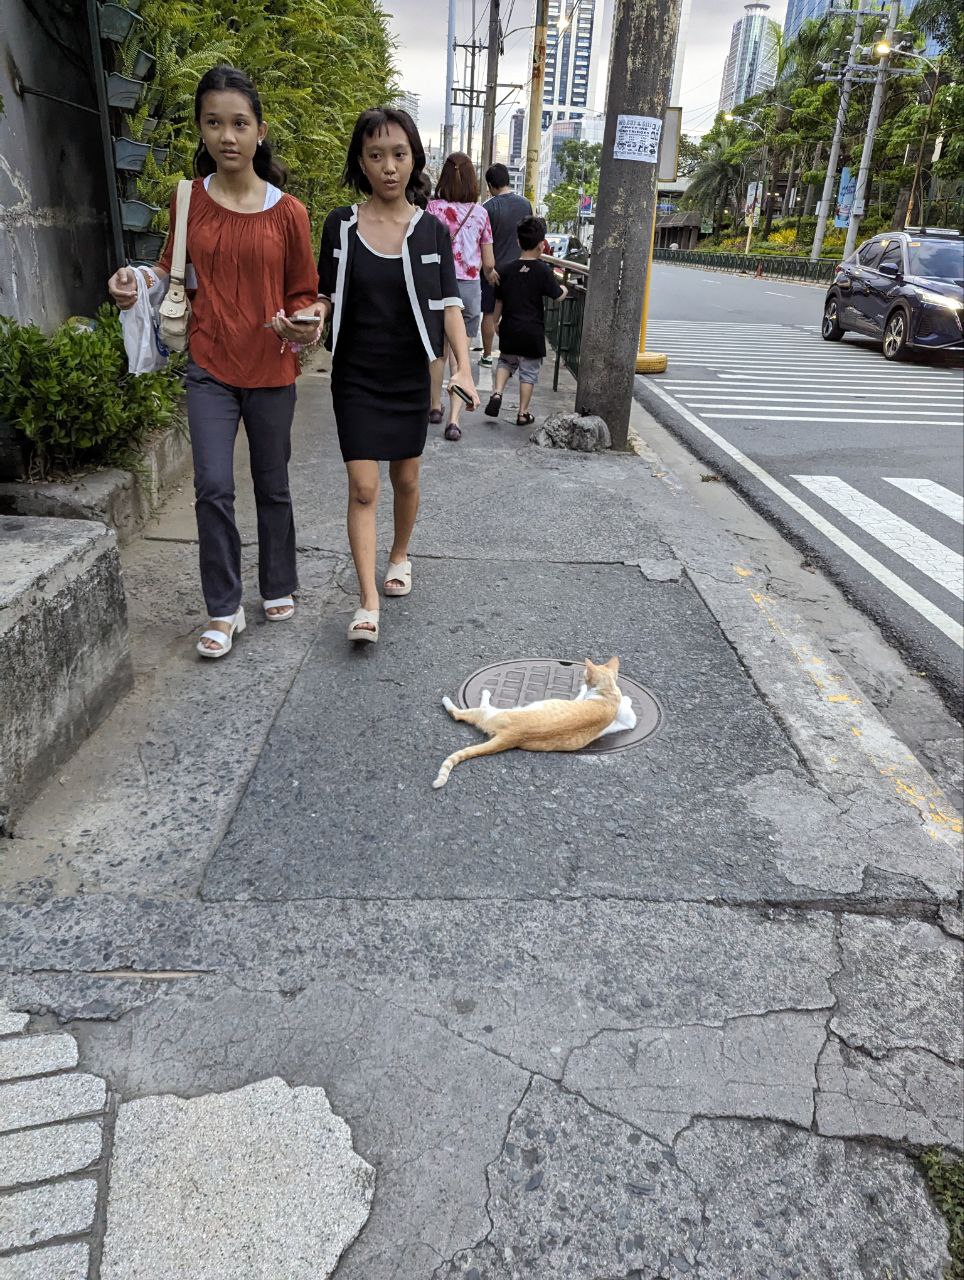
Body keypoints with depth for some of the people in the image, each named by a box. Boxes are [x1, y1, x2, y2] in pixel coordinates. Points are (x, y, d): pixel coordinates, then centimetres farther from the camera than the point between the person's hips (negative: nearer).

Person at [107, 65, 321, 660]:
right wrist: (139, 282, -6)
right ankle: (224, 611, 7)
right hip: (211, 369, 1)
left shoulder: (288, 212, -3)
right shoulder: (189, 201, 2)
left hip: (272, 370, 0)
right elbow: (175, 270, 15)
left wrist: (305, 322, -17)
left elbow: (303, 294, 5)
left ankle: (279, 588, 30)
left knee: (273, 486, 12)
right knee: (213, 489, -7)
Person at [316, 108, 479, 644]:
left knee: (405, 479, 12)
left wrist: (463, 368, -16)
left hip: (410, 376, 1)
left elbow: (449, 305, -3)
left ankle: (400, 556, 40)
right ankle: (368, 603, -7)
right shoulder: (340, 224, -1)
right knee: (362, 486, -8)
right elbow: (325, 296, 4)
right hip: (356, 377, -1)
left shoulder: (433, 231, 0)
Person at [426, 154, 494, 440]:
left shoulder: (433, 208, -4)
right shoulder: (480, 213, 1)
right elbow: (488, 263, 5)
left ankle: (435, 407, 30)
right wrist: (488, 272, 26)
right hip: (469, 288, 0)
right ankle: (454, 419, -9)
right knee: (460, 356, 2)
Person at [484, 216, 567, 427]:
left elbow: (499, 300, 8)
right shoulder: (544, 271, -10)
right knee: (529, 372, 8)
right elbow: (558, 296, -1)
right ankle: (523, 413, 12)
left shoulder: (508, 270, 2)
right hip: (532, 332, -3)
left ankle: (497, 393, 2)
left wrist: (495, 322, 23)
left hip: (509, 329, 3)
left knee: (506, 362, 24)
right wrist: (564, 289, 22)